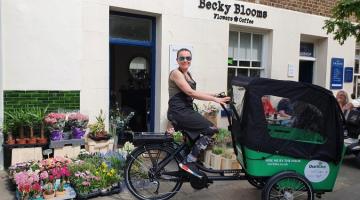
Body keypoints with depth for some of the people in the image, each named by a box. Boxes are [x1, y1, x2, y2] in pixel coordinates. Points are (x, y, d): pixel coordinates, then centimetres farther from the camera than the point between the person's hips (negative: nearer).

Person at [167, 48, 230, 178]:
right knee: (211, 129, -14)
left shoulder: (187, 74, 18)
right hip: (179, 112, -9)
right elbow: (190, 92, -19)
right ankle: (188, 163, -10)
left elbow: (193, 94, 15)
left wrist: (213, 95, 6)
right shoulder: (176, 73, -10)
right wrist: (214, 99, -20)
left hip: (186, 111, 9)